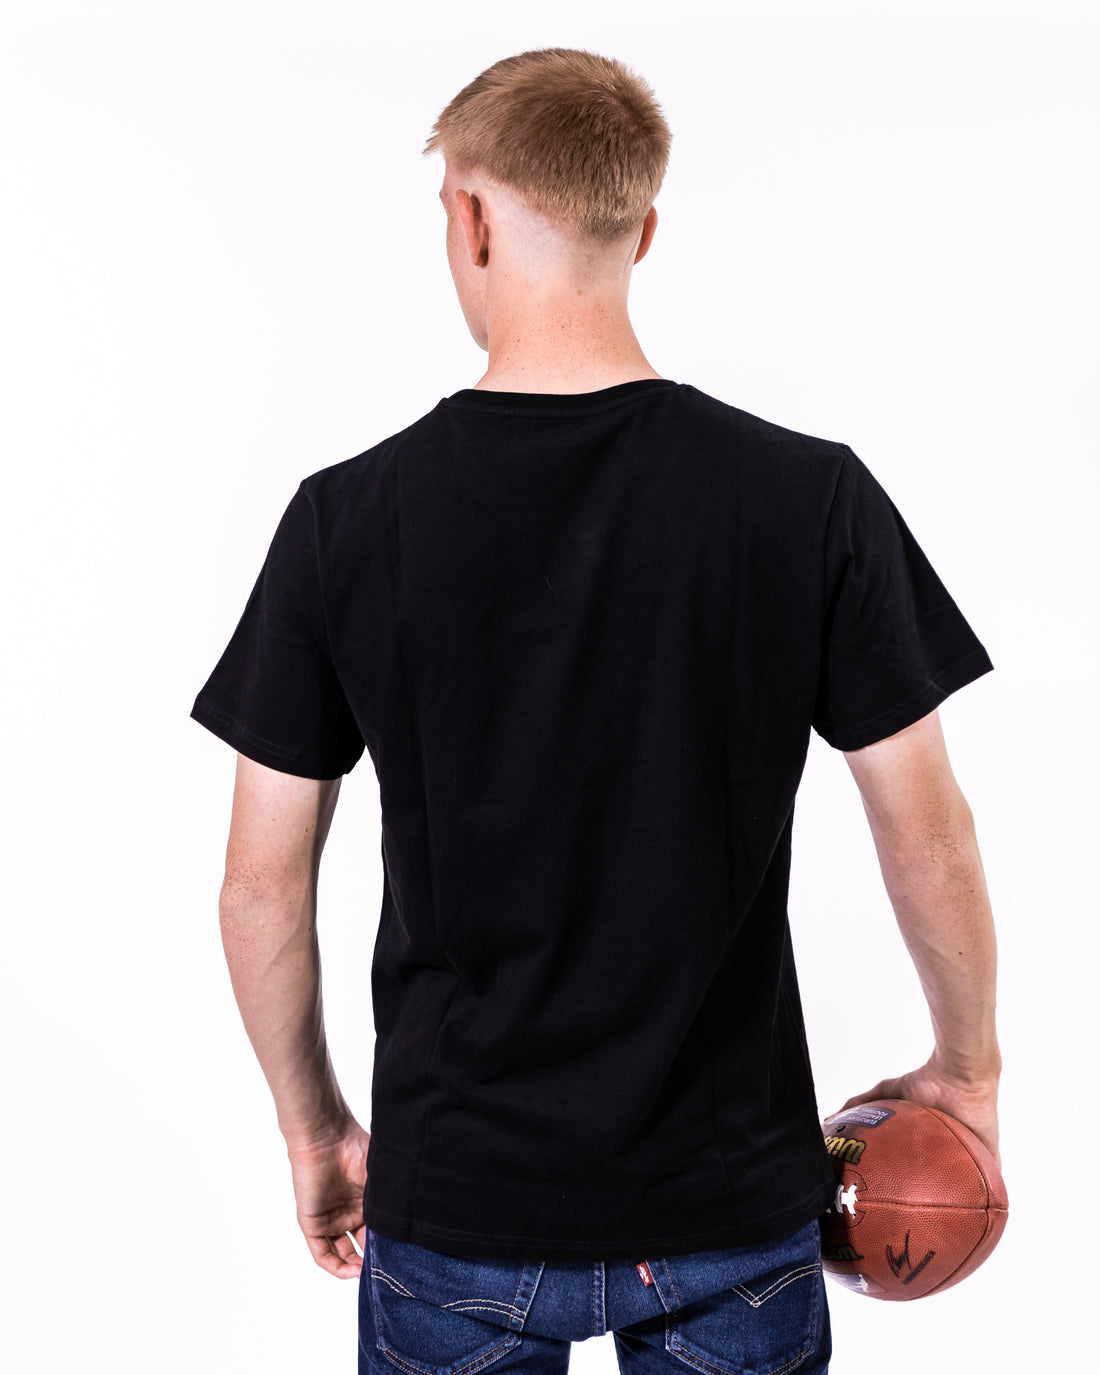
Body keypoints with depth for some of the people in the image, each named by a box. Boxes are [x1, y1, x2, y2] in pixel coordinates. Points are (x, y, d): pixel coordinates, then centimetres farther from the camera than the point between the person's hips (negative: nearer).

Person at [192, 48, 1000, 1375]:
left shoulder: (346, 518, -11)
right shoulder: (812, 495, -12)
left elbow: (263, 885, -4)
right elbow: (927, 839, -5)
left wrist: (313, 1123, 12)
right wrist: (966, 1068, 13)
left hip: (455, 1207, 0)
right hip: (733, 1208, 1)